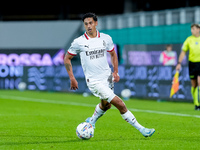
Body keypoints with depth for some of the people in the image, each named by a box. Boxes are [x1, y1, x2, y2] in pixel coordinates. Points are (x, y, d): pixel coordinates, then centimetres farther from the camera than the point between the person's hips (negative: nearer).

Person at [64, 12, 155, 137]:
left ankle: (91, 122, 52)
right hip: (94, 81, -5)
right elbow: (67, 59, 3)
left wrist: (115, 72, 6)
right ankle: (141, 129, -8)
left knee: (105, 105, 24)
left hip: (107, 77, 5)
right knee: (120, 104, -14)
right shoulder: (78, 42, -9)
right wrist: (72, 78, -1)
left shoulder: (106, 38, 0)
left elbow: (113, 54, 17)